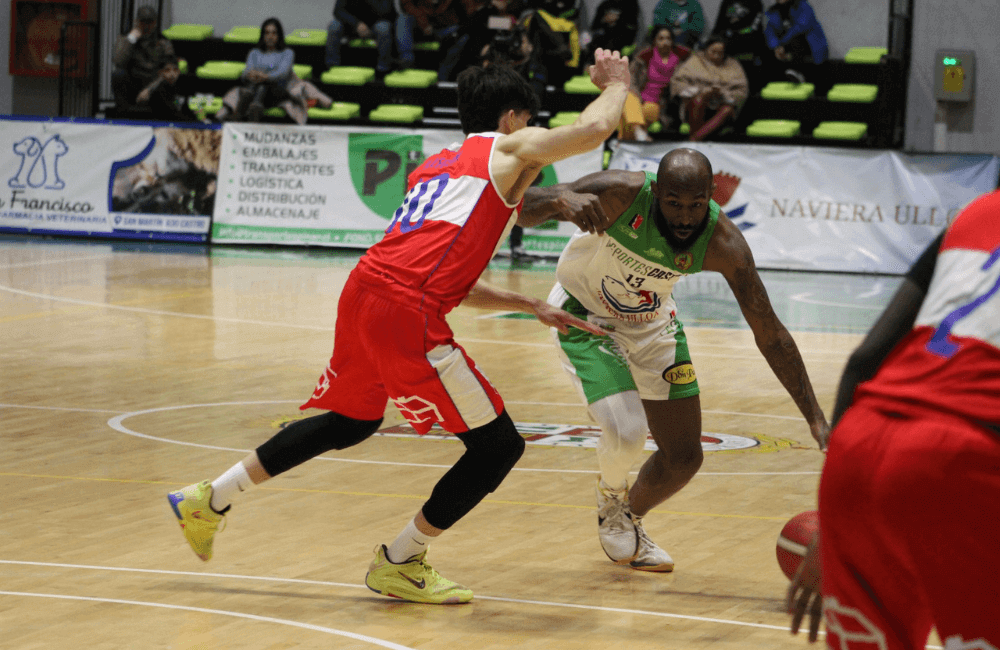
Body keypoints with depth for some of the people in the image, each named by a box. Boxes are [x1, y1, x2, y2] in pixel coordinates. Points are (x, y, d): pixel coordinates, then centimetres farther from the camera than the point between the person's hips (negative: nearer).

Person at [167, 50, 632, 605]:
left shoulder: (434, 166, 32)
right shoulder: (511, 148, 9)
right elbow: (591, 130, -6)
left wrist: (532, 306, 35)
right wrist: (617, 84, 15)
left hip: (363, 290, 9)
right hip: (408, 314, -9)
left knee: (353, 421, 33)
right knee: (499, 445, 4)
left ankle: (209, 500, 38)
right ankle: (398, 564, 14)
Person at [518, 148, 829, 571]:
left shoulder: (722, 243, -28)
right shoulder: (623, 194, -35)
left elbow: (770, 335, -21)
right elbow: (520, 206, -34)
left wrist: (815, 417, -25)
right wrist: (561, 202, -58)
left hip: (651, 322, 4)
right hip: (584, 314, -4)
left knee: (684, 457, 4)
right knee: (626, 432, -23)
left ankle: (629, 521, 35)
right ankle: (611, 500, 13)